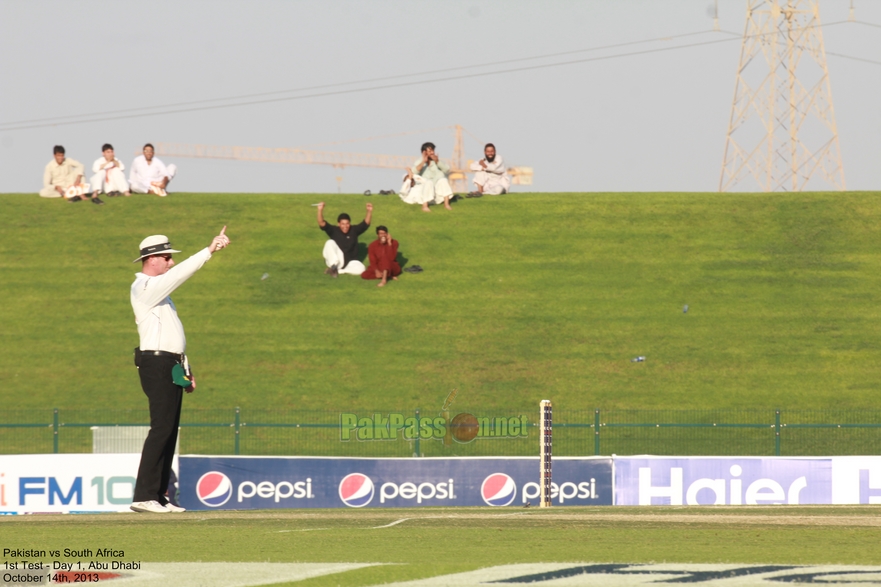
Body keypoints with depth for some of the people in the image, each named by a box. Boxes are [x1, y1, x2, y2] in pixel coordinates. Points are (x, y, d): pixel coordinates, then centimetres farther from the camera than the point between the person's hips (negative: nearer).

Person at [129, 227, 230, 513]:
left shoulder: (159, 289, 22)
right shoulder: (144, 287, -9)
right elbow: (180, 273, -24)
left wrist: (185, 369, 21)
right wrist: (208, 251, -29)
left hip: (171, 368, 10)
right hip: (156, 364, -10)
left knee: (168, 430, 8)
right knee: (162, 428, -15)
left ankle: (159, 496, 8)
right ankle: (144, 496, -17)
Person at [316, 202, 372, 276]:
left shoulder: (354, 230, 1)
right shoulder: (334, 230, -5)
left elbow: (366, 223, -9)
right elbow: (322, 224, -18)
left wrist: (369, 211, -27)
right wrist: (320, 210, -35)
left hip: (350, 262, 2)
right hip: (336, 260, -2)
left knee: (360, 269, -31)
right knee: (330, 243, -28)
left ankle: (338, 270, -20)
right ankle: (334, 266, -31)